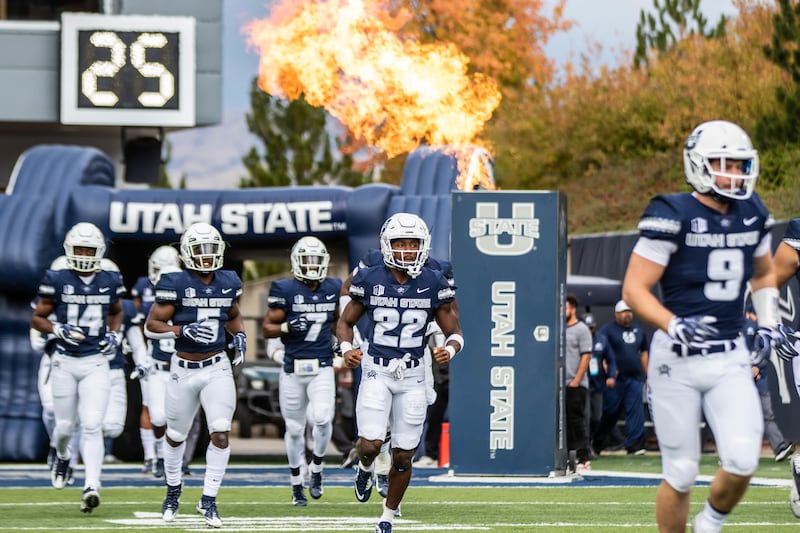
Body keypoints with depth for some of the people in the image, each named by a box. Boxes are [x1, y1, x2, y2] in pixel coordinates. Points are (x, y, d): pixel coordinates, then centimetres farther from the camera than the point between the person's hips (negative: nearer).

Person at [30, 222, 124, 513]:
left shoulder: (110, 282, 3)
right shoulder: (57, 281, -4)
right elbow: (37, 318, 2)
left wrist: (114, 334, 5)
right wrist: (58, 330, -16)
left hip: (96, 363, 0)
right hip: (65, 361, 0)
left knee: (93, 426, -12)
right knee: (65, 425, 10)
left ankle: (91, 488, -18)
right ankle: (62, 455, 45)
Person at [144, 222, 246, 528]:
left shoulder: (228, 284, 2)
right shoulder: (176, 284, -11)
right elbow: (151, 326, -11)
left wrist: (240, 336, 2)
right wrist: (183, 331, -26)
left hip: (218, 369, 2)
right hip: (184, 370, -2)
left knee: (221, 433, -13)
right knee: (176, 436, 14)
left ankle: (209, 501, -2)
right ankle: (173, 491, 39)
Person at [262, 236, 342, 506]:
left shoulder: (333, 289, 6)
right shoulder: (285, 290, -6)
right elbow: (267, 329, -4)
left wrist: (336, 338, 7)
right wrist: (287, 327, -21)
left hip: (322, 367, 1)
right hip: (292, 369, -1)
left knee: (322, 418, -19)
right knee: (294, 429, 6)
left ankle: (316, 469, 6)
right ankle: (296, 485, 22)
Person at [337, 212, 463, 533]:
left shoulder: (432, 284, -1)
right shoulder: (370, 280, -3)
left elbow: (454, 332, 5)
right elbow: (346, 322, 9)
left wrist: (450, 349, -18)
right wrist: (347, 349, -12)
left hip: (412, 377, 1)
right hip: (376, 373, -1)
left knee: (403, 456, 4)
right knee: (371, 444, -17)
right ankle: (365, 468, 21)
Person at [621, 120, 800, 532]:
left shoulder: (752, 215, 6)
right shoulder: (673, 216, -12)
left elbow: (764, 273, 26)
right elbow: (634, 288, -13)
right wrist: (674, 326, -28)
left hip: (730, 360, 4)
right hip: (678, 360, -4)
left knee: (742, 461, -11)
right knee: (681, 473, 0)